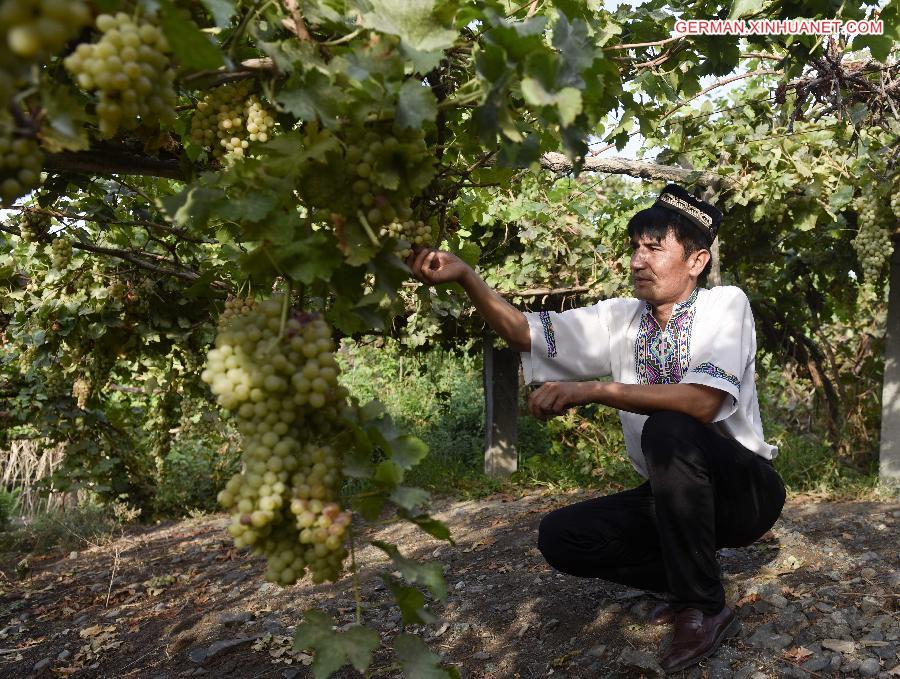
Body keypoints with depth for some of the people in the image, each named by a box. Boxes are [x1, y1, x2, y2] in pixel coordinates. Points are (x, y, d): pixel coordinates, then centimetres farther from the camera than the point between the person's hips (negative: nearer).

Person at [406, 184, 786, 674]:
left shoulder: (725, 304, -15)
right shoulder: (619, 318, -1)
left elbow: (702, 403, -31)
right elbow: (525, 333, -8)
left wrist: (595, 390, -37)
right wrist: (464, 275, -23)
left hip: (741, 488, -5)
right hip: (671, 495, 5)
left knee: (667, 430, -35)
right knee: (560, 537, -13)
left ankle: (705, 607, -19)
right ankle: (687, 576, 7)